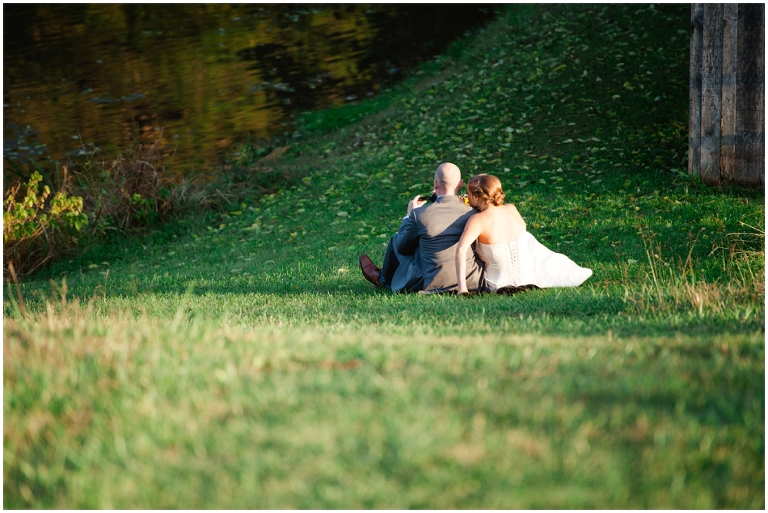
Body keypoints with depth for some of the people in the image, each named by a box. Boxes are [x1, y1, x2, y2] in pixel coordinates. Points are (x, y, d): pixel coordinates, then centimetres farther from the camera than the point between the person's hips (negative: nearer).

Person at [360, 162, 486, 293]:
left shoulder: (420, 214, -16)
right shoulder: (472, 212, -9)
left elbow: (402, 248, 1)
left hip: (431, 285, -3)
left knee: (396, 240, 21)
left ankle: (385, 279, 51)